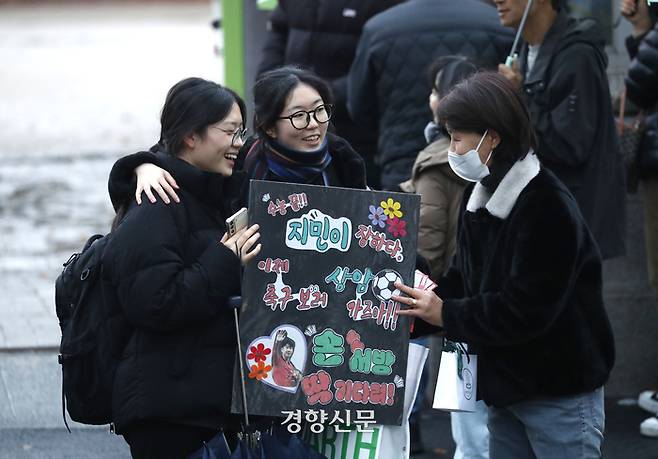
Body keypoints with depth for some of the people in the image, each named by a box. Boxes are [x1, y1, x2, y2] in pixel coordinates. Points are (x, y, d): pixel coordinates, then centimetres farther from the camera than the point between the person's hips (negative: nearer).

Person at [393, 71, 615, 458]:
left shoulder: (547, 207, -20)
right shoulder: (481, 197, 7)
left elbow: (527, 310, -24)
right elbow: (463, 280, 12)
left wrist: (445, 314, -18)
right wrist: (418, 309, -4)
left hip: (561, 393, -9)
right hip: (507, 387, 9)